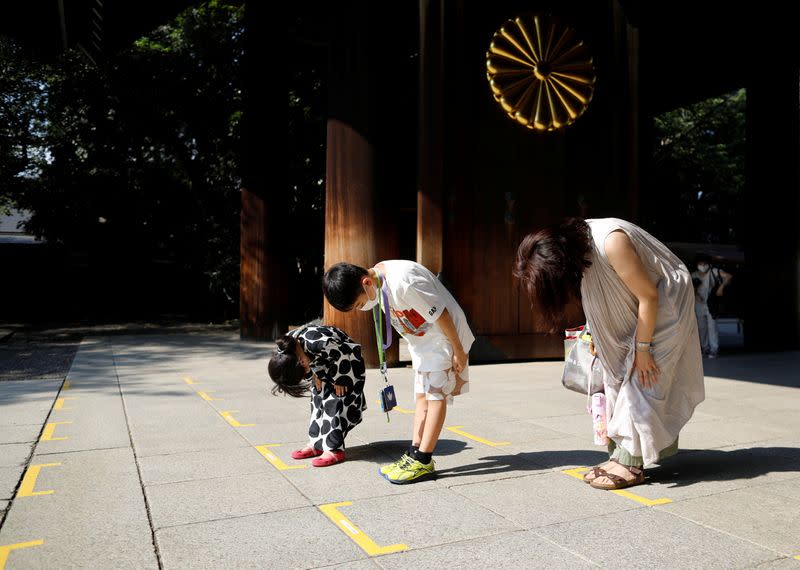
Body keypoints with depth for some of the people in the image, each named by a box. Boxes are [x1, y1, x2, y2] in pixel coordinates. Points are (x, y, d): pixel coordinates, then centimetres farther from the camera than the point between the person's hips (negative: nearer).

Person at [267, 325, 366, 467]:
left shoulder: (318, 344, -41)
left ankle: (334, 450, -9)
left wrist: (339, 380, -17)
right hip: (324, 365, 7)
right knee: (318, 399, 6)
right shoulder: (285, 350, -17)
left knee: (334, 403, -12)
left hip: (348, 361, -7)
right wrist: (315, 375, -5)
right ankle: (316, 444, 14)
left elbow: (344, 355, -25)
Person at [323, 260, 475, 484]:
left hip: (446, 336, -8)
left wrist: (459, 351, -19)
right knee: (422, 396, 7)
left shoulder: (403, 281, -33)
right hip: (423, 340, 9)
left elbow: (440, 315, -27)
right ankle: (414, 453, 10)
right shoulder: (377, 282, -5)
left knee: (436, 395, -6)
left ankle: (423, 461, -4)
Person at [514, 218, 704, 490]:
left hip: (665, 302, -8)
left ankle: (630, 462, -6)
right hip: (632, 310, 8)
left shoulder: (611, 242, -35)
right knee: (617, 374, 3)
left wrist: (642, 348, -20)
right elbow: (602, 300, 4)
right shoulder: (575, 243, -10)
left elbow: (649, 296, -26)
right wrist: (598, 337, 7)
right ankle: (619, 453, 8)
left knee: (643, 380, -10)